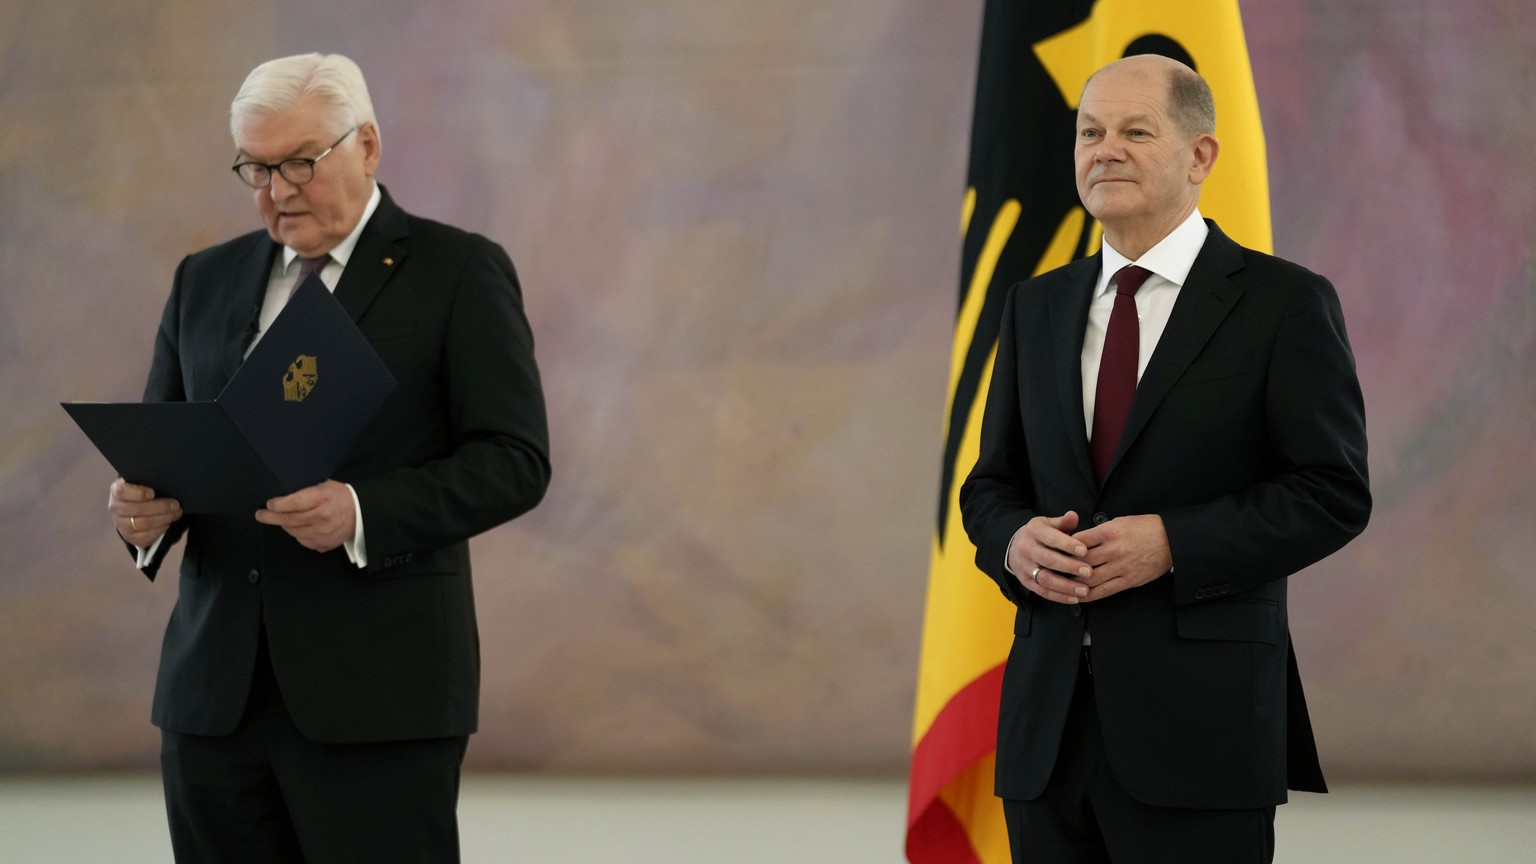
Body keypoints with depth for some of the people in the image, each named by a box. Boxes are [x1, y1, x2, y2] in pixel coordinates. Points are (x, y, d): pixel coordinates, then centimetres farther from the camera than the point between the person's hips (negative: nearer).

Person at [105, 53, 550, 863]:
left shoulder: (460, 272, 0)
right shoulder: (205, 279, 15)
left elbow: (515, 460, -6)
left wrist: (362, 513, -21)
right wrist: (143, 505, -6)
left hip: (379, 695, -5)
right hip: (214, 694, 5)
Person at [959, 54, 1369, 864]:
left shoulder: (1284, 302, -2)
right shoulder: (1036, 307, 15)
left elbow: (1333, 492, -6)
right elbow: (991, 484, 18)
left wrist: (1173, 543, -16)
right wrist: (1015, 540, -6)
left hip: (1199, 722, -5)